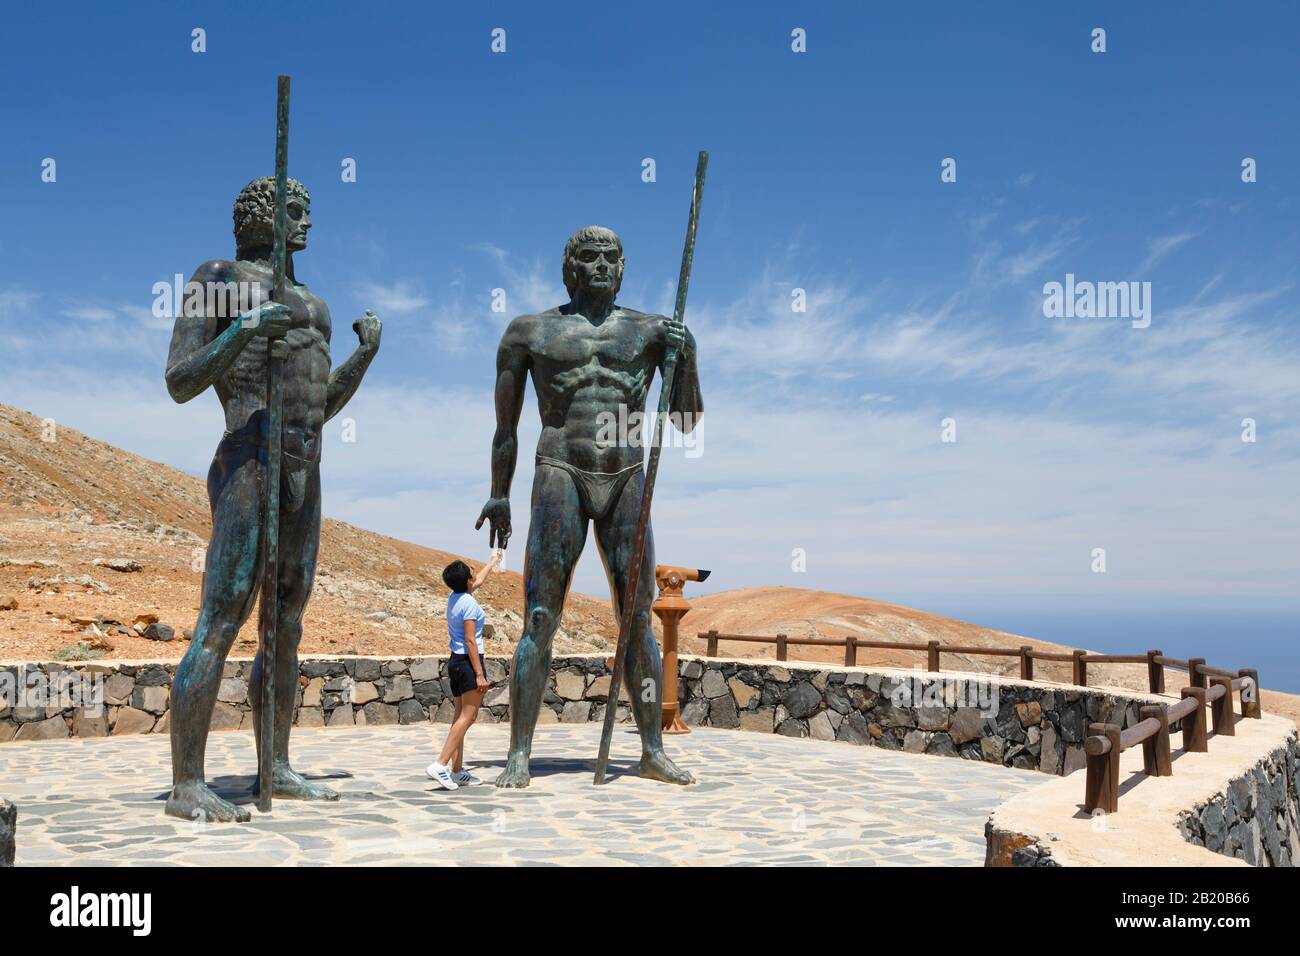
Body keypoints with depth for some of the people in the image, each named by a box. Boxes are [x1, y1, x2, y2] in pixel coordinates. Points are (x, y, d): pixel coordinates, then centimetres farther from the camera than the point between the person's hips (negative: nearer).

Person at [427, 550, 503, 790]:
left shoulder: (454, 597, 11)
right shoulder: (469, 603, -15)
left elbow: (478, 582, 32)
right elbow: (470, 641, -19)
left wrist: (492, 562, 46)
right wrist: (479, 674, -20)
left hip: (455, 661, 10)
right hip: (469, 662, -10)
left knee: (460, 716, 11)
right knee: (468, 717, -10)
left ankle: (457, 770, 13)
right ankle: (440, 765, -18)